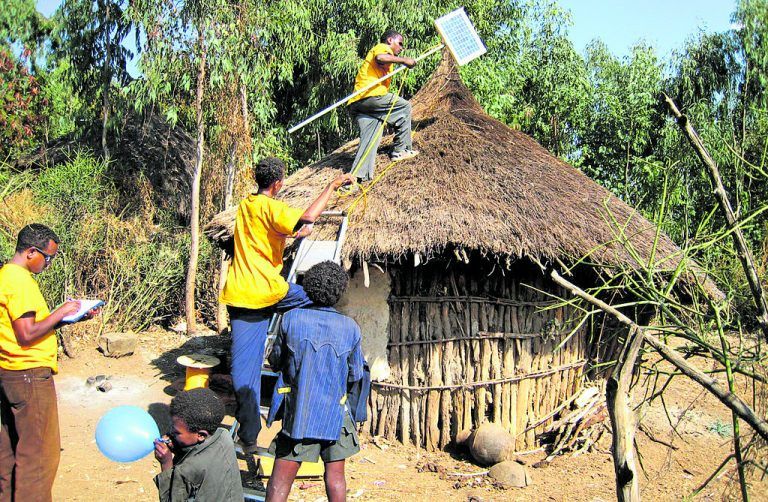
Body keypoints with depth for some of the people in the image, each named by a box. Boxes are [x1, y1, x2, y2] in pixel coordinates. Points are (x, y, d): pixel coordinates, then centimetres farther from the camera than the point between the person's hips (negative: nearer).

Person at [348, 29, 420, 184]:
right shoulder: (382, 47, 6)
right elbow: (380, 58, -19)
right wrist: (403, 60, -13)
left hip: (357, 103, 9)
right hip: (370, 96, -9)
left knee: (370, 139, 0)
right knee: (404, 106, 6)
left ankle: (356, 176, -12)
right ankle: (401, 149, 7)